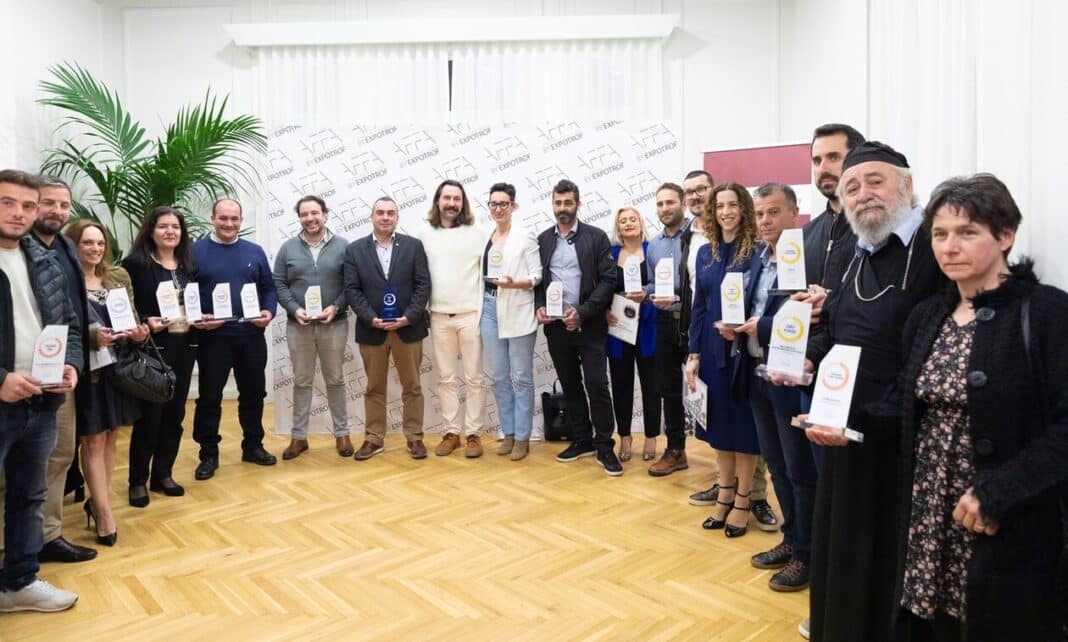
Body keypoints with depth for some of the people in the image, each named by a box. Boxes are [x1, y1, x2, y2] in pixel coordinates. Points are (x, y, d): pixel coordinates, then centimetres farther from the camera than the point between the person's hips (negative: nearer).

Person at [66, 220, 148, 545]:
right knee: (93, 439, 1)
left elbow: (132, 316, 12)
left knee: (110, 436, 13)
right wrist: (91, 335, -25)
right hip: (86, 367, -5)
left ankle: (98, 500, 27)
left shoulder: (119, 275, 8)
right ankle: (104, 512, 7)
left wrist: (139, 332, -9)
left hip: (118, 365, 5)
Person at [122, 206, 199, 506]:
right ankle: (138, 480, 13)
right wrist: (145, 323, -22)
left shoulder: (188, 265, 12)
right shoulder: (135, 263, -5)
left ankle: (163, 474, 23)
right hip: (152, 347, -5)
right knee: (149, 414, -1)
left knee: (175, 412, 10)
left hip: (185, 346, 5)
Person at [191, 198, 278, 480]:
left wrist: (269, 311, -8)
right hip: (213, 337, -3)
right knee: (209, 397, 5)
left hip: (252, 335, 3)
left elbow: (269, 287, 10)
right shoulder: (196, 251, -1)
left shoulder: (255, 251, 8)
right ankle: (209, 454, 18)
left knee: (253, 393, 12)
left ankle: (253, 446, 27)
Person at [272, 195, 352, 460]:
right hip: (298, 325, 1)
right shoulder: (288, 248, 4)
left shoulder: (343, 246, 0)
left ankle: (342, 433, 19)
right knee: (301, 381, 10)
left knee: (335, 380, 9)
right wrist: (294, 309, -11)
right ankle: (299, 436, 19)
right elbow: (278, 284, 3)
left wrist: (336, 307, -14)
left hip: (334, 324, -1)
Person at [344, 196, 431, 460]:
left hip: (408, 328, 0)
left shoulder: (413, 245, 3)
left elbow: (423, 285, -2)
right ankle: (374, 438, 20)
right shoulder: (354, 249, 4)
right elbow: (352, 290, -1)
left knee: (412, 386, 7)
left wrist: (408, 317, -13)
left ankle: (414, 437, 17)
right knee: (374, 388, 10)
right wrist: (371, 319, -13)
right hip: (371, 329, 1)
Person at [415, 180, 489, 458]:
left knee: (474, 378, 3)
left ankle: (473, 433, 13)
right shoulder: (424, 233, 5)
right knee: (446, 378, 9)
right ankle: (451, 431, 19)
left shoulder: (478, 232, -1)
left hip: (471, 314, -2)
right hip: (438, 316, 2)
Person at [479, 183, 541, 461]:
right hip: (490, 309, 5)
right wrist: (480, 307, 6)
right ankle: (508, 433, 23)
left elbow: (537, 276, -8)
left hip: (517, 312, -5)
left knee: (521, 377, 3)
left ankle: (522, 437, 13)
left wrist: (514, 283, -24)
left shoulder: (525, 237, -5)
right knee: (497, 376, 10)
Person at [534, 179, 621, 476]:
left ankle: (604, 447, 7)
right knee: (570, 386, 12)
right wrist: (539, 306, -7)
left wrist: (582, 312, -17)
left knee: (597, 385, -4)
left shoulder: (596, 237, -1)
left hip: (589, 325, -4)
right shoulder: (543, 240, 10)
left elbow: (608, 280, -7)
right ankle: (583, 440, 24)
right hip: (556, 325, 4)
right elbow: (537, 280, 12)